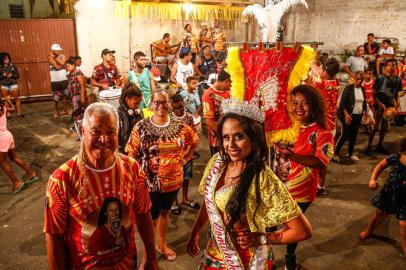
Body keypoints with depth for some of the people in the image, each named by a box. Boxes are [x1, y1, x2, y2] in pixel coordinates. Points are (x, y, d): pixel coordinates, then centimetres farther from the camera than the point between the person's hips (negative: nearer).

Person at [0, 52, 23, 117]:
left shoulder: (13, 66, 0)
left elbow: (17, 75, 1)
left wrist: (12, 75, -15)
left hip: (13, 84, 0)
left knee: (16, 98, -1)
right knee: (7, 100, 4)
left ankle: (19, 112, 6)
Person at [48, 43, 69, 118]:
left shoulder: (62, 56, 2)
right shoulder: (50, 57, -6)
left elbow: (62, 63, -19)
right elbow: (57, 66, -19)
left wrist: (55, 57, -14)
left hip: (64, 80, 2)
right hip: (54, 81, -2)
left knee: (65, 95, 10)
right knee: (55, 98, 2)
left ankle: (65, 110, 25)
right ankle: (56, 112, 17)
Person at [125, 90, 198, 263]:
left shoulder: (179, 126, -5)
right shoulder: (141, 127, -13)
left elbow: (194, 142, 11)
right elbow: (131, 155, -10)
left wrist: (184, 159, 4)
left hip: (173, 180, 4)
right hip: (150, 182, -3)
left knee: (164, 212, 24)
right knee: (151, 218, 11)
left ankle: (161, 244, 47)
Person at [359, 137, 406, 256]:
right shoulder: (395, 158, -21)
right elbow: (380, 165, -1)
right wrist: (373, 179, -14)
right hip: (389, 193, 2)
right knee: (380, 213, 23)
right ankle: (368, 231, 51)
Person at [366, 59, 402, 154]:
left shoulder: (397, 80, 6)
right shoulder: (380, 78, -9)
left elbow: (397, 94, 13)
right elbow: (374, 94, -10)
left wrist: (396, 104, -2)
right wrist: (381, 105, -18)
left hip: (390, 107, 5)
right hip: (379, 107, -5)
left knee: (384, 128, 12)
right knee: (375, 127, -4)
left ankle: (380, 146, 25)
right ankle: (369, 146, 5)